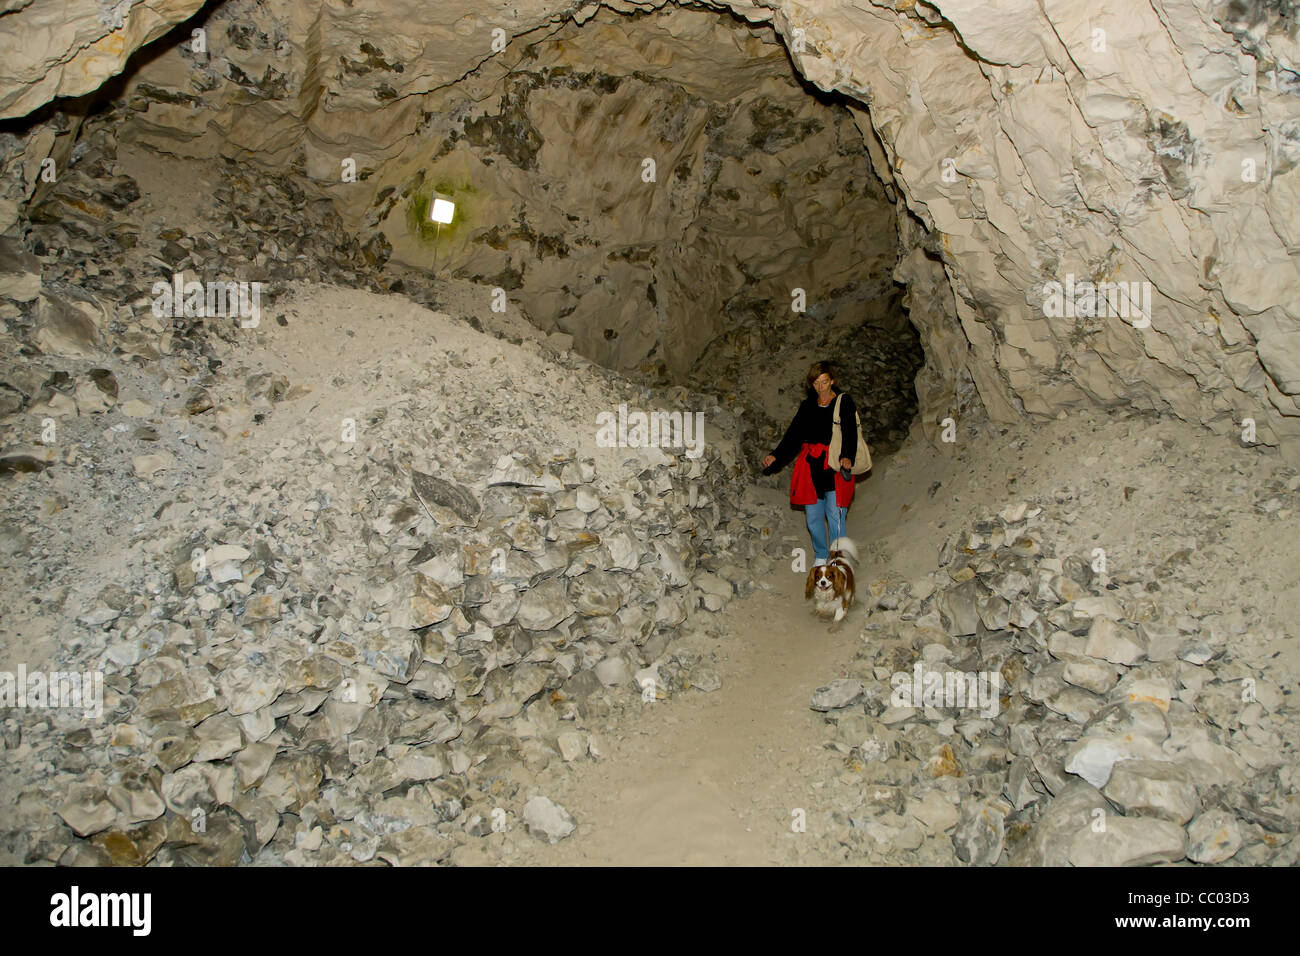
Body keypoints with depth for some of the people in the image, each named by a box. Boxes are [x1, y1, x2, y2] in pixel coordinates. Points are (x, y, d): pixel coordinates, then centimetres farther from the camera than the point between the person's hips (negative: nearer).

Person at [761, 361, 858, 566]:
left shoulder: (844, 403, 1)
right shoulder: (807, 406, 14)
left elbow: (850, 434, -9)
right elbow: (793, 434, 16)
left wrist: (847, 456, -27)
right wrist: (776, 455, 4)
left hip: (835, 466, -4)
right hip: (811, 465, 4)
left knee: (835, 515, -7)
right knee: (813, 515, 6)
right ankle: (821, 556, 24)